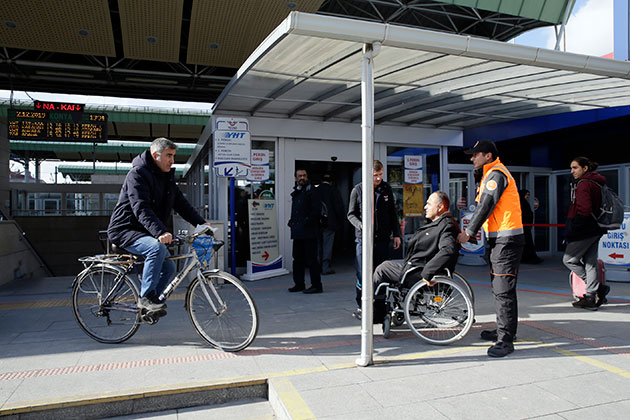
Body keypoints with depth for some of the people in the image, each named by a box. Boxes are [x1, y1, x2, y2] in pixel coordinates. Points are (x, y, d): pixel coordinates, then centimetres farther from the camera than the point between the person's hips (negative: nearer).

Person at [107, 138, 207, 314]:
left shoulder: (167, 177, 9)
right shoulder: (137, 174, -18)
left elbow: (181, 204, 8)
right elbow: (141, 209, -31)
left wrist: (202, 223, -4)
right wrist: (160, 232, -46)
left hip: (144, 233, 9)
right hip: (125, 230, -9)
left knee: (169, 267, 3)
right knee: (157, 248, -33)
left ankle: (145, 305, 19)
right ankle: (146, 297, -21)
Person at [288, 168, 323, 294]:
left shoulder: (311, 191, -6)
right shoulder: (295, 193, 18)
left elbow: (317, 209, -13)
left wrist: (308, 221, -17)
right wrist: (291, 221, 13)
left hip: (309, 232, -8)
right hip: (297, 232, 8)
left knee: (311, 259, -5)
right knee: (298, 259, 13)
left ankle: (316, 285, 3)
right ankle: (299, 284, 23)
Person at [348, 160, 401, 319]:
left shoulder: (386, 189, 9)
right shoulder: (357, 190, -1)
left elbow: (392, 213, 15)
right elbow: (351, 214, 2)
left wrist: (396, 234, 10)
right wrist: (361, 225, -17)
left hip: (383, 238, 3)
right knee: (363, 274, 0)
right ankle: (361, 307, 13)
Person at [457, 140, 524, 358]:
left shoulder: (496, 174, -12)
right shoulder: (491, 174, 21)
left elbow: (485, 207, -14)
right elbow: (482, 206, 20)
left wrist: (468, 232, -9)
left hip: (507, 239, -11)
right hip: (500, 239, 11)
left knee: (504, 290, -10)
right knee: (498, 288, 17)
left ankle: (505, 340, -7)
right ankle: (503, 330, 28)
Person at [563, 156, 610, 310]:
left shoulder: (584, 184, -14)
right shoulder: (596, 183, 15)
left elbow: (584, 211, -22)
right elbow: (597, 207, 18)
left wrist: (573, 231, -17)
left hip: (585, 230, -10)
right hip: (595, 229, 10)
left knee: (569, 259, 1)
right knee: (590, 262, 11)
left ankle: (598, 288, 1)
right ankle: (590, 297, 14)